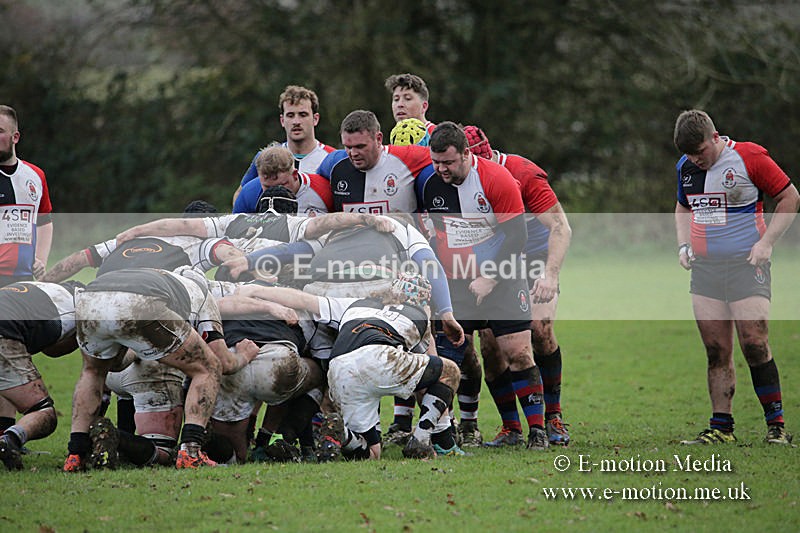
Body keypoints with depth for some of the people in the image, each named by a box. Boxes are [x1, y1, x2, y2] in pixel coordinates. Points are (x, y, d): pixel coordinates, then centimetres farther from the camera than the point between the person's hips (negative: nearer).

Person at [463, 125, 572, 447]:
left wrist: (550, 274, -35)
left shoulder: (524, 174, -25)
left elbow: (561, 227, -25)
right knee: (490, 337, -11)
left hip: (535, 259, -4)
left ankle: (552, 417, 0)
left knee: (540, 330, -17)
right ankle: (510, 425, -3)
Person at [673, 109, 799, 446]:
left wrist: (766, 242, -9)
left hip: (746, 265, -5)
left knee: (755, 347, -10)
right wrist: (684, 244, 10)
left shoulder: (749, 157, -9)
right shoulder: (685, 166, 9)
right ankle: (721, 428, 6)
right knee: (716, 352, 3)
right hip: (704, 267, 5)